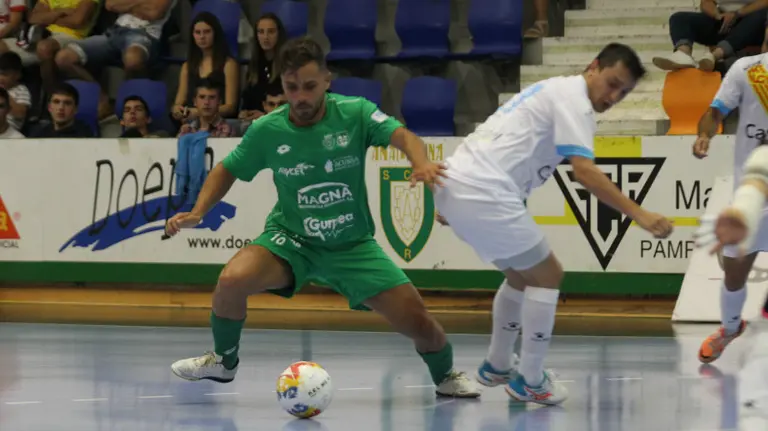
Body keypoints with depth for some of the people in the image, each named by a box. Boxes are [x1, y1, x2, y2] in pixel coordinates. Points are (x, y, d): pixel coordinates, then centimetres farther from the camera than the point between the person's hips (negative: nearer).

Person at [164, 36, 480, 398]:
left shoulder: (355, 114, -15)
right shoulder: (266, 131, -10)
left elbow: (403, 137, -31)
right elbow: (228, 171, 6)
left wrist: (422, 163, -53)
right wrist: (197, 212, -9)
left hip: (353, 246, 0)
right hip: (291, 239, 0)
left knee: (418, 323, -10)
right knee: (232, 280, -29)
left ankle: (445, 375, 27)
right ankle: (223, 361, 1)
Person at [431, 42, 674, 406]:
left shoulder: (553, 91, 24)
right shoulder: (573, 99, -7)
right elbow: (585, 172, -19)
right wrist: (639, 215, -24)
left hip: (454, 184, 10)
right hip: (483, 193, -10)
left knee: (522, 275, 25)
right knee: (546, 275, 1)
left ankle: (497, 366, 33)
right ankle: (529, 381, 6)